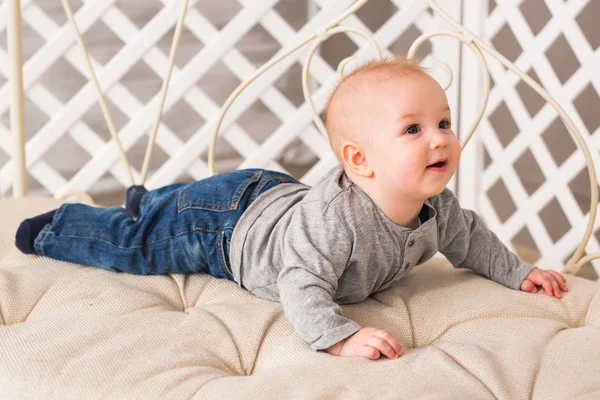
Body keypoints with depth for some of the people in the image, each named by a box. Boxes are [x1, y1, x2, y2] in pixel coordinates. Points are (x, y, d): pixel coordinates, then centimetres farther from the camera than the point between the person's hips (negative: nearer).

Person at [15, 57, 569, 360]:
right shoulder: (336, 216, -46)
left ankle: (148, 199, 63)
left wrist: (520, 273, -2)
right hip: (229, 224, -7)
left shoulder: (437, 207, -20)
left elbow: (470, 238, 0)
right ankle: (55, 228, 37)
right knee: (135, 247, 13)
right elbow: (301, 285, -49)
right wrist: (340, 337, -59)